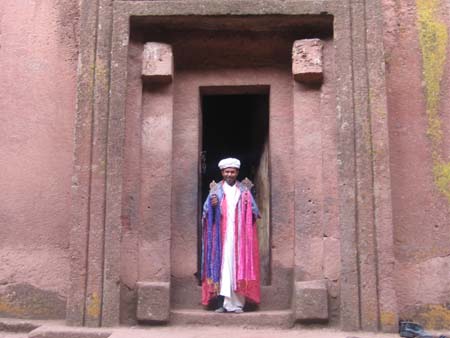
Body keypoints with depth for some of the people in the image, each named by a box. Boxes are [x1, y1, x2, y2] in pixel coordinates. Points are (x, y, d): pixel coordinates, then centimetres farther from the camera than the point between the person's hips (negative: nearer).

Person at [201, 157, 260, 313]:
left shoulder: (244, 190, 9)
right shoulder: (216, 190, 7)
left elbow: (253, 212, 6)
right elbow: (207, 211, 1)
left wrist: (248, 202, -13)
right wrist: (212, 205, -19)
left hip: (239, 235, 1)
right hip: (222, 235, 0)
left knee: (238, 265, -2)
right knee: (222, 265, -3)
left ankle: (237, 303, 3)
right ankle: (224, 302, 2)